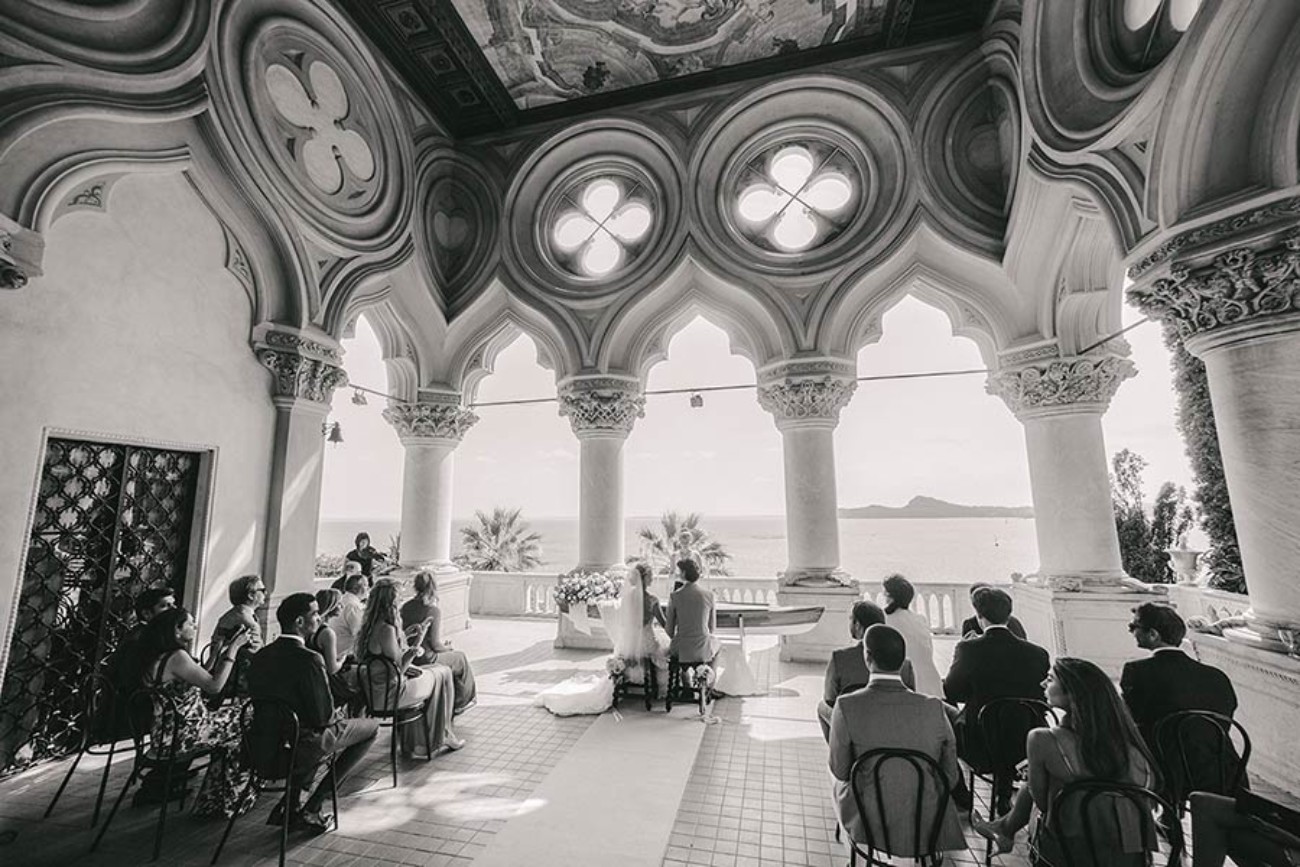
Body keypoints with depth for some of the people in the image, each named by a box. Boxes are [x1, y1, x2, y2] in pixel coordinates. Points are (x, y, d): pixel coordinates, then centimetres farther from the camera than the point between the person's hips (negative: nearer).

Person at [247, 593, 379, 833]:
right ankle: (310, 810, 9)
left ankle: (291, 805, 23)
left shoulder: (260, 656, -1)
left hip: (262, 749, 8)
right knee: (371, 727, 8)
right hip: (298, 750, -8)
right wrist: (338, 714, 4)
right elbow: (322, 716, -20)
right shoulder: (308, 658, -24)